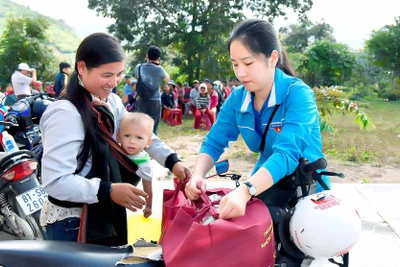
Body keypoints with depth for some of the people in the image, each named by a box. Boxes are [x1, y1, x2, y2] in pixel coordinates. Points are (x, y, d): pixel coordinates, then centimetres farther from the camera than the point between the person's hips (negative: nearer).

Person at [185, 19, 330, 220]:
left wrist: (245, 192, -47)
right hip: (266, 188, 5)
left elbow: (286, 154, -33)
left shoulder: (298, 94, -20)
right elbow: (213, 143, -3)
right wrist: (197, 176, -23)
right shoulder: (237, 98, -3)